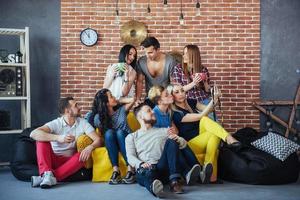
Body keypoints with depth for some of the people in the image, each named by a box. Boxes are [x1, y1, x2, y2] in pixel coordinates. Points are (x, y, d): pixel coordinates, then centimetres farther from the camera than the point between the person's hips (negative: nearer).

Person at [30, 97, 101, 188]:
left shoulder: (83, 123, -1)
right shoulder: (55, 124, -10)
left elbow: (98, 140, -9)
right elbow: (33, 134, -26)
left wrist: (90, 147, -34)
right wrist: (58, 138, -40)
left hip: (70, 161, 1)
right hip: (52, 159, -1)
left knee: (83, 155, -29)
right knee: (42, 139, -24)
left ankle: (52, 177, -38)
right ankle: (47, 173, -40)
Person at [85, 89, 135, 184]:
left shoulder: (121, 109, 3)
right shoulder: (98, 117, -2)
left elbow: (132, 100, -8)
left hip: (126, 142, 1)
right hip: (111, 144, 0)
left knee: (119, 132, -31)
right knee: (109, 132, -30)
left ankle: (130, 169, -39)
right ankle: (115, 170, -38)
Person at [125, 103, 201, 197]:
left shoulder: (163, 131, 26)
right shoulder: (131, 137, 20)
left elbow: (184, 143, 17)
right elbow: (130, 157, 4)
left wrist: (177, 139, -8)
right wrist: (141, 164, -19)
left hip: (163, 168, 2)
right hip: (145, 170, -2)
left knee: (171, 142, -23)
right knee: (148, 173, -39)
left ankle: (174, 181, -39)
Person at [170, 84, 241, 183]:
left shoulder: (190, 102, 4)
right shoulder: (175, 114, -17)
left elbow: (207, 109, 2)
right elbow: (201, 116, -22)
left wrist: (215, 98, -18)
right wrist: (213, 100, -30)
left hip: (201, 137, 7)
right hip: (190, 143, -7)